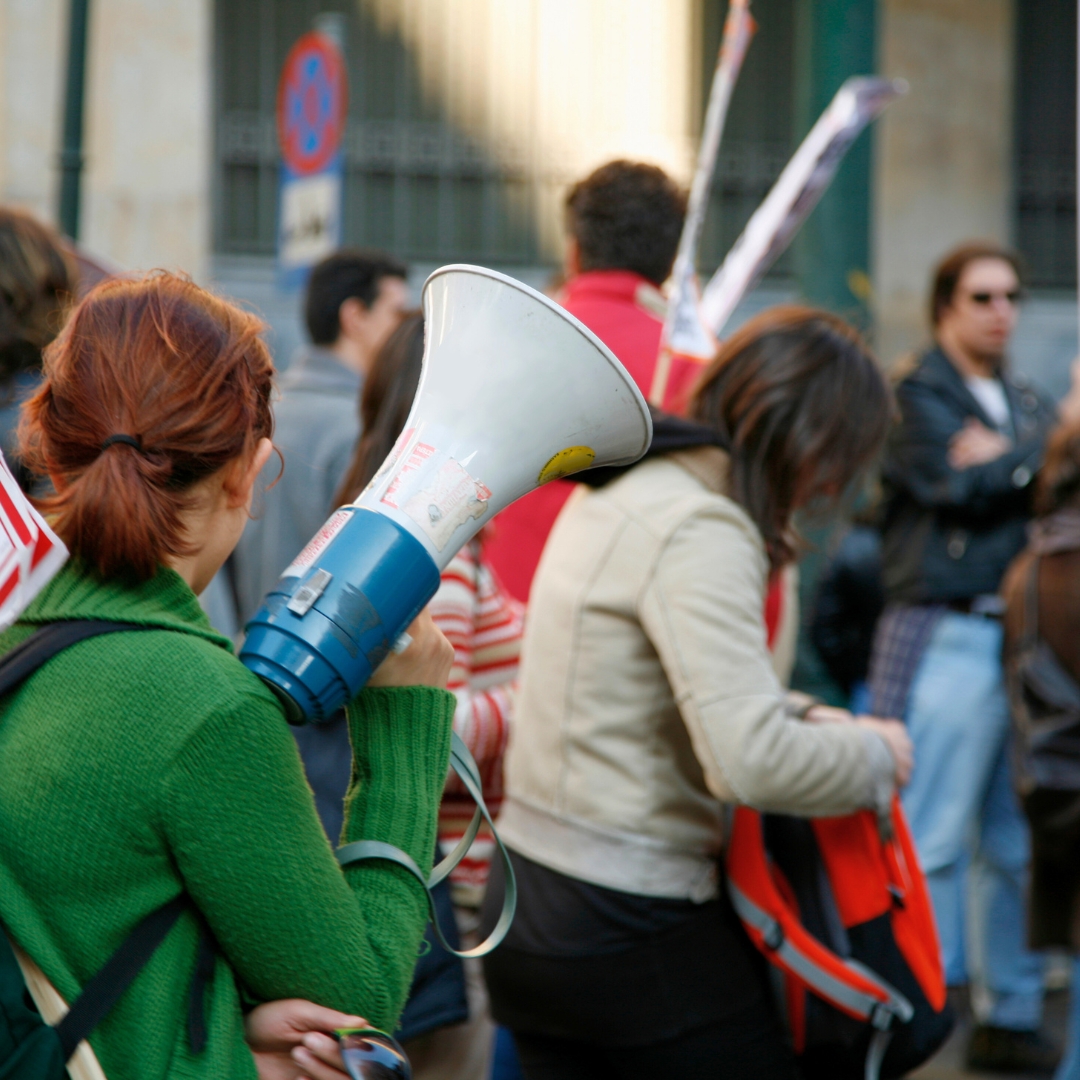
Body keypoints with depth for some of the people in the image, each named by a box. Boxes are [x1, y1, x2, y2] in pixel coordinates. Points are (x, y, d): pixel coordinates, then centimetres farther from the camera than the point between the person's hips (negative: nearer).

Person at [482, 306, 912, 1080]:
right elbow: (752, 763, -27)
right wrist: (873, 756, -9)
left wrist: (802, 717, 9)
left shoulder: (626, 488, 11)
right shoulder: (699, 534, -19)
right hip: (632, 931, -9)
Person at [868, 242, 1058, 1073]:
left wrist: (1002, 460, -6)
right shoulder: (914, 395, 1)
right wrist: (1034, 462, -3)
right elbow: (964, 486, -13)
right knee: (933, 841, -8)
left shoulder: (1029, 404, 21)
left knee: (1018, 844, 9)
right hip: (948, 638, -7)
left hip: (1023, 639, 7)